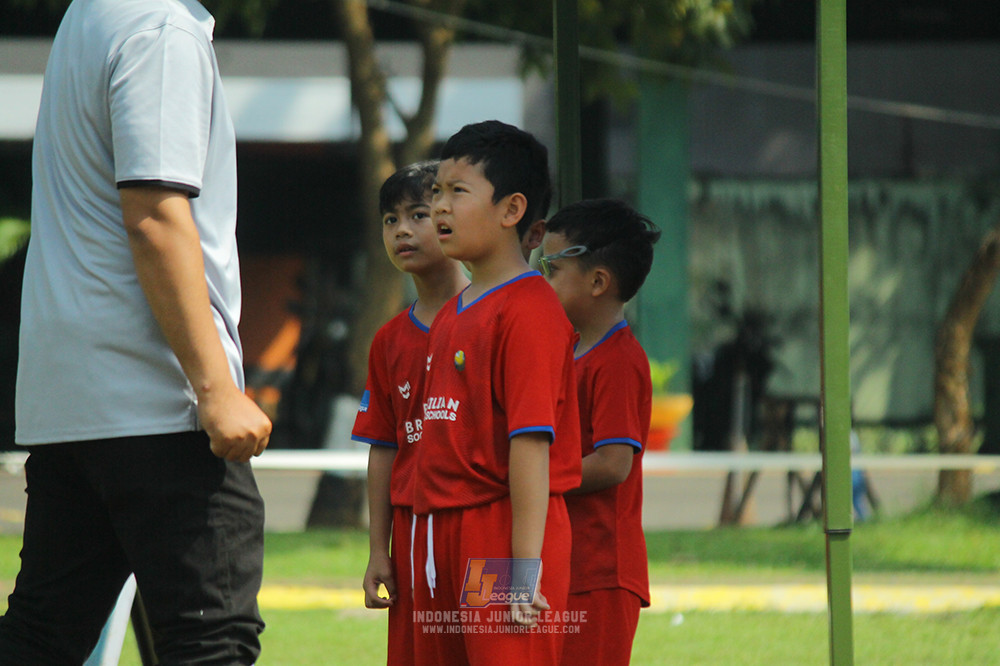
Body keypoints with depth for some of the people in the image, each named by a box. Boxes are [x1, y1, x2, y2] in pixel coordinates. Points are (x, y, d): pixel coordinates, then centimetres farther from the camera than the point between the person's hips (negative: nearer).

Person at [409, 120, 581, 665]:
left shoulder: (528, 312, -12)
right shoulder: (451, 315, 17)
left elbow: (531, 441, -18)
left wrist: (524, 572, -22)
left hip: (501, 530, -9)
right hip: (441, 537, 9)